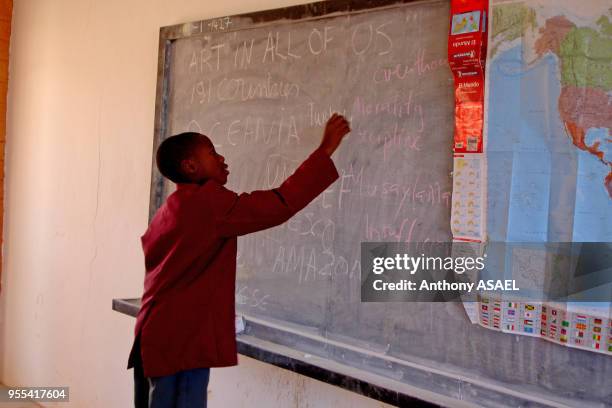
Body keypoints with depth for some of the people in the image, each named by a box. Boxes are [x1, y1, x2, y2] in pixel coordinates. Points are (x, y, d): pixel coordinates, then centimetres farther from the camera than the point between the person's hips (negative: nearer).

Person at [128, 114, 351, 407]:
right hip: (181, 344, -10)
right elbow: (280, 205, -17)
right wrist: (326, 149, -12)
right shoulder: (208, 202, -14)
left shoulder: (169, 212, 14)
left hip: (156, 339, 10)